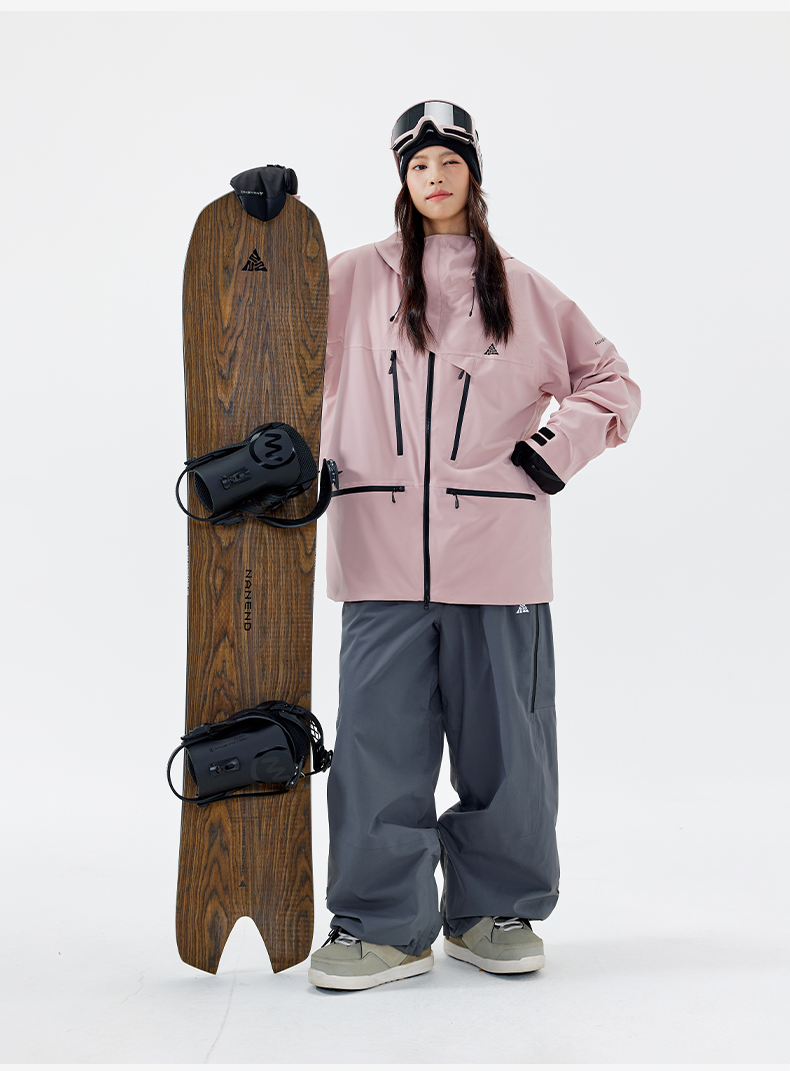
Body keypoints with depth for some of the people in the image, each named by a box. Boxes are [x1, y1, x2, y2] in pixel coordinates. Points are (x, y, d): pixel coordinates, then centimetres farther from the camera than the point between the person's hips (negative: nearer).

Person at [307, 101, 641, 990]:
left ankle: (495, 911, 22)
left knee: (501, 732, 5)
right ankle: (384, 924, 10)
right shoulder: (353, 279, 11)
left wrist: (556, 450, 4)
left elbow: (610, 381, 18)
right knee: (380, 732, -2)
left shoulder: (521, 290, 13)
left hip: (495, 548, 1)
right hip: (384, 548, 0)